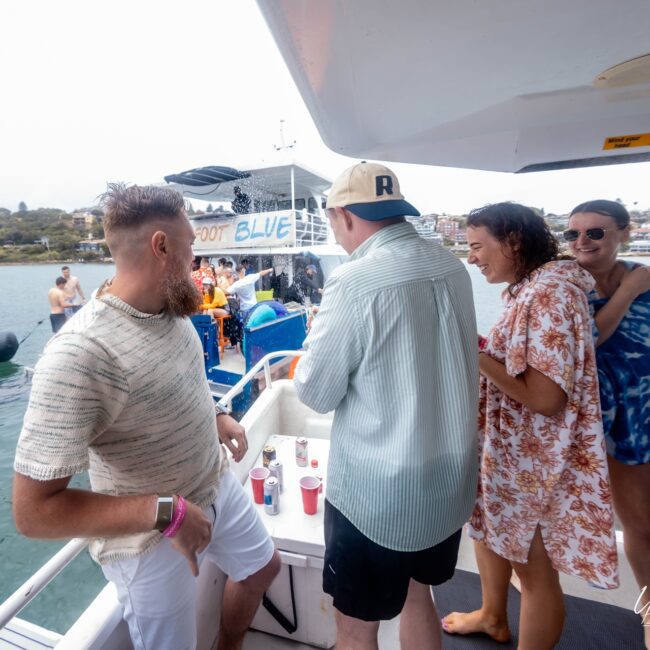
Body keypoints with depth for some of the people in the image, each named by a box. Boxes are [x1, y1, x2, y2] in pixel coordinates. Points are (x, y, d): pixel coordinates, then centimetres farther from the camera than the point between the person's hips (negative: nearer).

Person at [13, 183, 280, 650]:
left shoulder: (173, 309, -8)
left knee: (262, 567, 29)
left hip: (218, 486, 8)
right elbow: (34, 512, -27)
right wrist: (166, 513, -29)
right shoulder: (80, 354, -33)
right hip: (151, 538, -7)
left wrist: (214, 417, 0)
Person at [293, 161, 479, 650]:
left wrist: (320, 340, 1)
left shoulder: (355, 283, -24)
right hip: (451, 481, 7)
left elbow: (316, 393, -15)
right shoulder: (453, 267, -1)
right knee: (416, 595, 30)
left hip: (378, 492, -7)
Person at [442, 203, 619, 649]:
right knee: (489, 528, 27)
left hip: (534, 459, -10)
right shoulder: (530, 288, 6)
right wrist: (482, 345, -1)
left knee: (534, 567, 14)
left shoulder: (549, 292, -24)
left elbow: (545, 396, -28)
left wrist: (476, 353, -23)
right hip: (509, 448, 10)